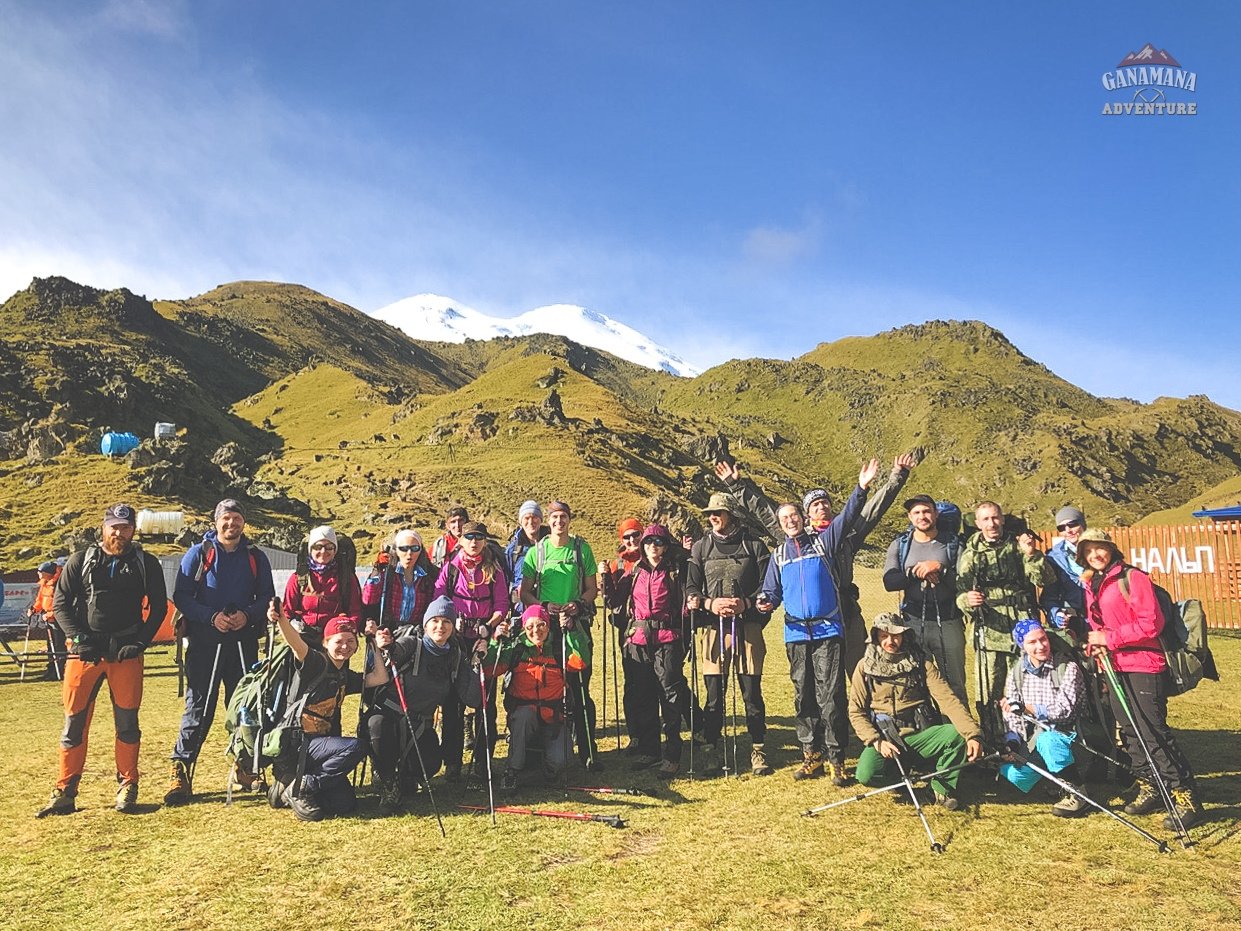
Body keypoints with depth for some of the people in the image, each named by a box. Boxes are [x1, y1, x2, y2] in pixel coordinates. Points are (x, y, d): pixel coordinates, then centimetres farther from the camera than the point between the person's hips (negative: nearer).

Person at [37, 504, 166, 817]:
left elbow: (159, 607, 7)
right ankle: (65, 792, 11)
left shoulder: (146, 564, 7)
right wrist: (78, 637, -8)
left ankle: (127, 787, 13)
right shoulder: (81, 561, 7)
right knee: (75, 722, 2)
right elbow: (60, 603, 6)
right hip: (85, 651, 1)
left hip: (125, 652, 0)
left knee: (127, 722, 2)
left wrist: (140, 641, -5)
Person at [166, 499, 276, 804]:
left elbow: (267, 597, 10)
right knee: (198, 707, -4)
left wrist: (247, 615, -10)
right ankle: (180, 773, 3)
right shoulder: (198, 554, 3)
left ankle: (245, 765, 21)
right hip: (204, 642, -2)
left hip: (244, 642, 2)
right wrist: (211, 616, -16)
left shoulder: (256, 557, 9)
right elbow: (181, 596, -2)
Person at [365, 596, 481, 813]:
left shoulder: (456, 657, 2)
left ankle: (407, 777, 15)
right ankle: (388, 783, -9)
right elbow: (398, 650, -33)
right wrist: (386, 646, -56)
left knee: (431, 763, -25)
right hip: (387, 714, -3)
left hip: (420, 725, 3)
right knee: (376, 725, -37)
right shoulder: (412, 644, -9)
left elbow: (472, 701, -4)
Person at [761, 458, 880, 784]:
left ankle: (835, 759, -1)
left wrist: (861, 488, -19)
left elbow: (847, 516, -5)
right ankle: (812, 755, 16)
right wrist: (766, 602, -6)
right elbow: (772, 591, 16)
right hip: (796, 633, 3)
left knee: (830, 696, -6)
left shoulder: (824, 540, 7)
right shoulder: (779, 554, 15)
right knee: (803, 697, 7)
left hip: (828, 630, -3)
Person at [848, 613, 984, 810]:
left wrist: (972, 733, -25)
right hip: (886, 737, 0)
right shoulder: (865, 667, 1)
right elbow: (856, 711, 0)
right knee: (866, 775, -28)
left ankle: (943, 787, -1)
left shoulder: (920, 661, 1)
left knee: (956, 734, -28)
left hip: (922, 734, 1)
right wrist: (876, 741, -16)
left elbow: (947, 698, -10)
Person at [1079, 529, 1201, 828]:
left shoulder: (1133, 578, -11)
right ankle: (1149, 787, 25)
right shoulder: (1091, 585, 12)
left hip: (1144, 665, -8)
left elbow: (1151, 623, -16)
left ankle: (1186, 797, 0)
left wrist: (1109, 638, -16)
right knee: (1130, 732, 13)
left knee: (1154, 733, -9)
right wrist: (1095, 642, 1)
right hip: (1114, 667, 8)